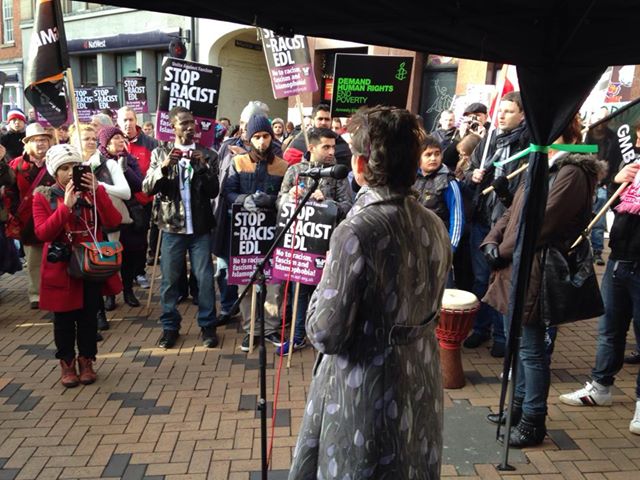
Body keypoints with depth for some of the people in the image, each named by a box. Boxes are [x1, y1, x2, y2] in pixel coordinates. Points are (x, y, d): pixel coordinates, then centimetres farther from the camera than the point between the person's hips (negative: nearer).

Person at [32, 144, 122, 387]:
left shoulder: (92, 192, 1)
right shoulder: (43, 197, -4)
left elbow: (112, 221, -13)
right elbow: (42, 233, -17)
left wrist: (97, 190, -22)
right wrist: (66, 205, -26)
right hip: (60, 268, -1)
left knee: (88, 316, 9)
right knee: (64, 318, 8)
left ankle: (86, 361, 24)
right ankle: (67, 363, 23)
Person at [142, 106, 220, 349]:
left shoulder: (207, 155, 3)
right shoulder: (160, 153, 6)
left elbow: (213, 192, -3)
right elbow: (147, 188, -1)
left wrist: (203, 167, -15)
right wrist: (164, 167, -16)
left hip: (200, 227, -1)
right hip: (172, 226, 1)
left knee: (205, 279, 3)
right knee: (169, 279, 7)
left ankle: (208, 325, 17)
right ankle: (170, 326, 22)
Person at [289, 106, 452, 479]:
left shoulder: (357, 231, -25)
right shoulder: (435, 226, -2)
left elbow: (326, 334, -20)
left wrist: (322, 290, -4)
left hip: (365, 394, -6)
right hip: (422, 384, 7)